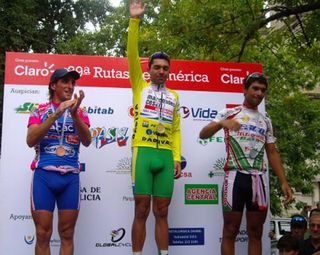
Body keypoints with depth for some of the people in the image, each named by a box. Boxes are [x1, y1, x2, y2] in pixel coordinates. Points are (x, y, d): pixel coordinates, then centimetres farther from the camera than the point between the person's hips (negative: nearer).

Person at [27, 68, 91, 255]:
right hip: (44, 174, -1)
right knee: (43, 234, -1)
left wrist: (74, 114, -19)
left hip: (70, 176, 1)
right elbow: (31, 140, -7)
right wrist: (56, 115, -14)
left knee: (67, 234, 5)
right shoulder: (40, 110, 8)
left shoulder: (80, 113, 11)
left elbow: (87, 141, -4)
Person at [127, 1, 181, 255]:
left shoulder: (174, 96, 18)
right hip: (143, 152, -3)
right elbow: (132, 54, -2)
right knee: (142, 210, -2)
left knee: (161, 212, 6)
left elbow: (176, 130, 15)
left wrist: (177, 158, 4)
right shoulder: (140, 87, 9)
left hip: (166, 156, 3)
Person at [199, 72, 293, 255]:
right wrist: (221, 123, -24)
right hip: (236, 177, -4)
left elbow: (272, 153, 16)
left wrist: (284, 181, 7)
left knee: (256, 233, 7)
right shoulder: (229, 113, 5)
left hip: (258, 179, 4)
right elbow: (203, 135, -4)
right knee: (230, 231, -2)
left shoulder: (266, 121, 16)